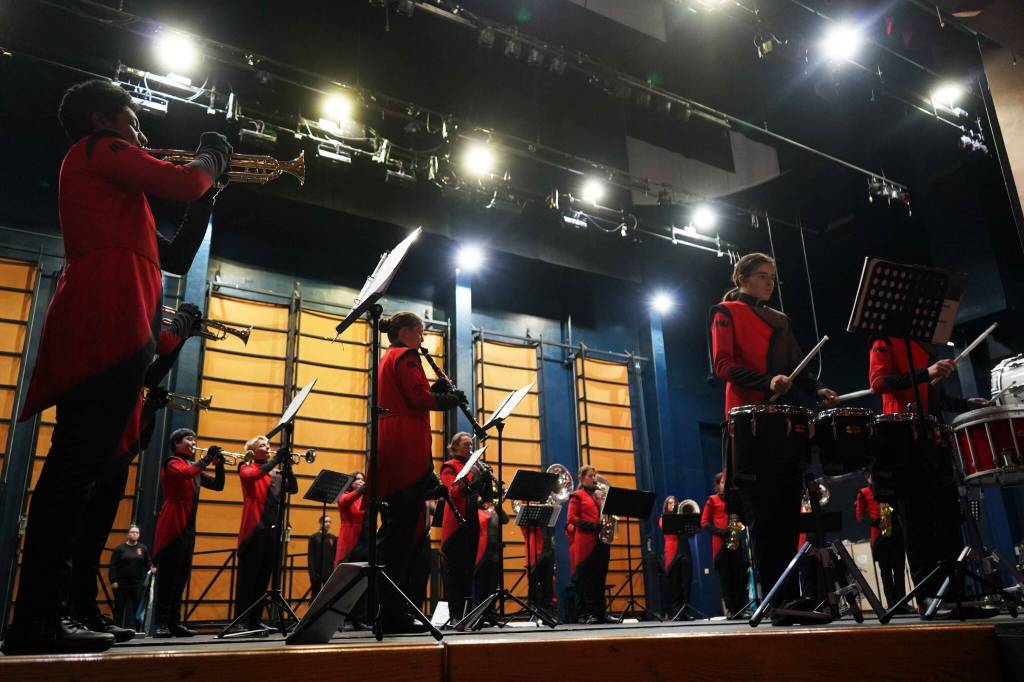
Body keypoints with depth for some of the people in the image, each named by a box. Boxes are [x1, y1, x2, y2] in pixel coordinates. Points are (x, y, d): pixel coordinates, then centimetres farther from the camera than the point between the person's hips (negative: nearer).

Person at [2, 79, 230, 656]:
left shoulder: (99, 174, 35)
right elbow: (184, 184, -7)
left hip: (99, 330, 10)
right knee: (81, 468, -16)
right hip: (110, 323, -10)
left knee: (82, 470, 6)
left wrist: (213, 192, 27)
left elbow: (178, 252, 29)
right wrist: (213, 157, 14)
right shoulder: (100, 148, 7)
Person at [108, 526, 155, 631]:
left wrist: (151, 568, -11)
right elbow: (113, 566, -3)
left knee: (137, 608, -1)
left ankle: (136, 629, 4)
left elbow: (148, 562, 11)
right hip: (121, 584, -2)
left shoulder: (143, 548, 9)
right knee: (119, 608, 5)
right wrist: (113, 580, -10)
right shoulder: (120, 548, 1)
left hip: (138, 585, 2)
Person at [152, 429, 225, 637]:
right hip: (173, 524, -8)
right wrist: (207, 459, -14)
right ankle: (161, 623, -11)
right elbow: (186, 472, -24)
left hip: (188, 526, 8)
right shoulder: (172, 462, 0)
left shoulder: (194, 467, 21)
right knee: (169, 574, -11)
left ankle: (174, 622, 7)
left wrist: (219, 464, 2)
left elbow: (218, 485, 16)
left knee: (181, 575, 6)